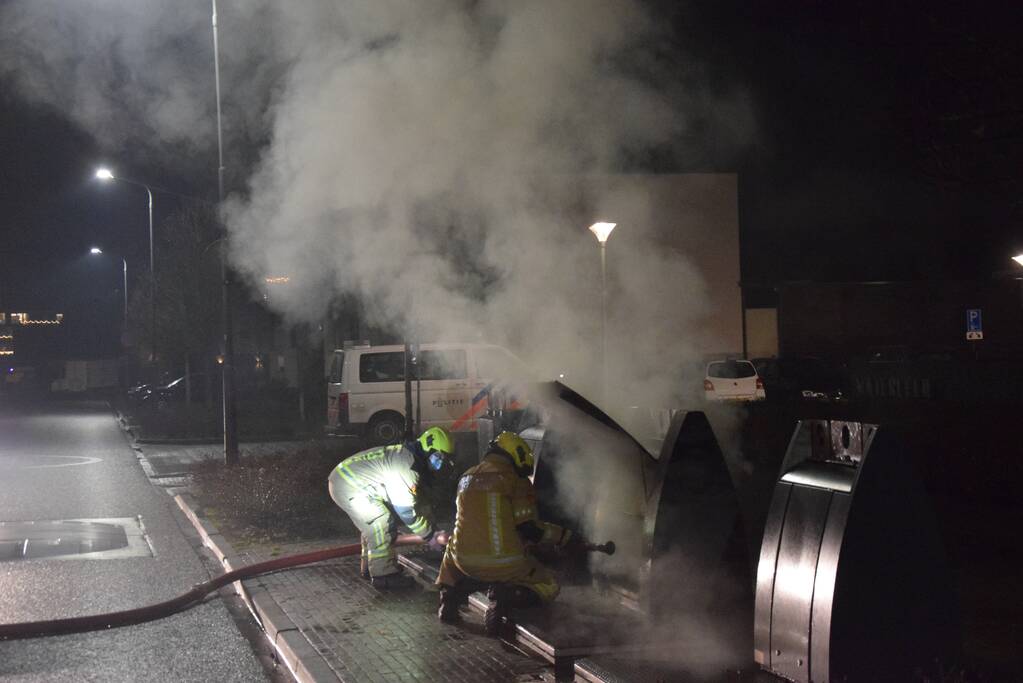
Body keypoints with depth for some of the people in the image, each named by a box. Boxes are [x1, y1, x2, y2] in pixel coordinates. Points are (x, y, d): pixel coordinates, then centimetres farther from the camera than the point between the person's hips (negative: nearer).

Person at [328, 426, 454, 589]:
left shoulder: (410, 458, 10)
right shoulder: (408, 467, -23)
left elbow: (416, 503, 18)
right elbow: (406, 511, -20)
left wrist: (433, 530, 12)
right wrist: (430, 536, -10)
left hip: (346, 477, 11)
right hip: (349, 487, -11)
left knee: (374, 526, 19)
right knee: (383, 526, -10)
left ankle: (370, 567, 29)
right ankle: (384, 574, -4)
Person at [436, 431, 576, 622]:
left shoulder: (466, 478, 12)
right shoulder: (517, 482, -5)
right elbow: (529, 529, -10)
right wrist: (564, 536, 5)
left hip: (466, 562, 5)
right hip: (505, 566, -5)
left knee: (451, 551, 38)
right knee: (549, 587, 16)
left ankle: (449, 599, 12)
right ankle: (511, 601, -15)